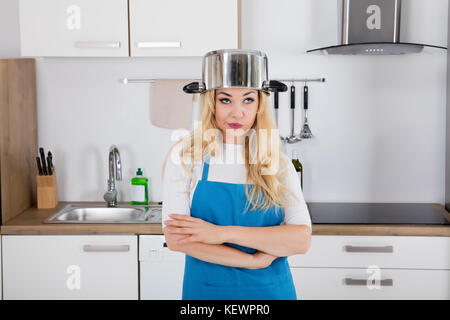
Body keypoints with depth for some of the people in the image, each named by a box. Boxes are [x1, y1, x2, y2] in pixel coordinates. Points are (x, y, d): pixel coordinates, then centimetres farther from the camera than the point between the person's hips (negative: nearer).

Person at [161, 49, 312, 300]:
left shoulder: (279, 165, -2)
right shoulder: (185, 156, -7)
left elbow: (302, 239, -12)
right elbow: (175, 238, -14)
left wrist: (223, 233, -20)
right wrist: (254, 260, -16)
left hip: (271, 289, 2)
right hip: (206, 289, -1)